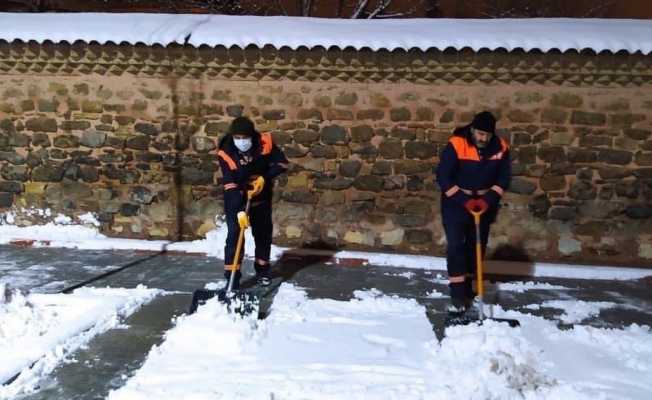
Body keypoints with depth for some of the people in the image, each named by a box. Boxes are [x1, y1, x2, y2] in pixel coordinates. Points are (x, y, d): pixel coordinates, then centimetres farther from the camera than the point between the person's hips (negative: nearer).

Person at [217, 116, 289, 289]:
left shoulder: (265, 143, -22)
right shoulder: (226, 153, -27)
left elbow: (282, 163, -10)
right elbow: (230, 186, -29)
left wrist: (264, 178, -24)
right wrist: (239, 211, -36)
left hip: (261, 197, 3)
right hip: (236, 200, -3)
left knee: (263, 233, 13)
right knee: (234, 234, -12)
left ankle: (262, 269, 33)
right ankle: (232, 275, -4)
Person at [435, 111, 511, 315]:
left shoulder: (501, 148, -8)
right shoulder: (456, 145, -20)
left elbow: (504, 178, -1)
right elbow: (443, 177, -18)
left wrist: (488, 199, -17)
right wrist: (464, 200, -23)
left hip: (484, 204, 4)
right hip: (456, 203, -4)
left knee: (477, 246, 11)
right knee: (455, 246, -11)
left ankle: (467, 287, 26)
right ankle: (458, 294, -7)